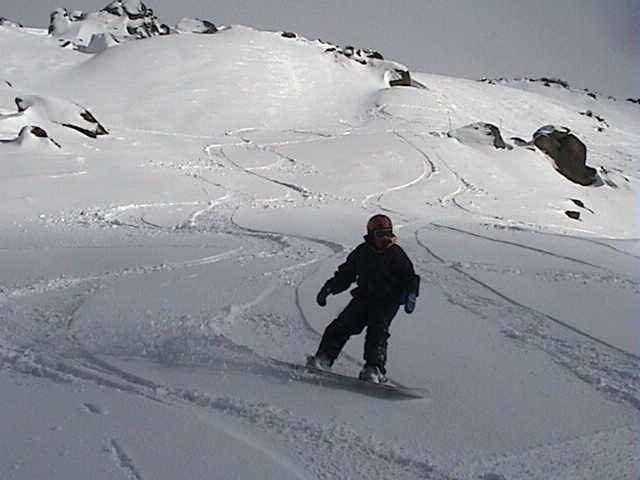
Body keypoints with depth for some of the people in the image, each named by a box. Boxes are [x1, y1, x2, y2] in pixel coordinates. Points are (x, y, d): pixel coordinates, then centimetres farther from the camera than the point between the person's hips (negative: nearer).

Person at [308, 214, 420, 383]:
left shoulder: (395, 253, -2)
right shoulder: (362, 252, 8)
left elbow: (409, 277, -6)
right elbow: (345, 274, 18)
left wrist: (411, 293, -25)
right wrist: (329, 288, 9)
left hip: (387, 302, -3)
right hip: (363, 297, 3)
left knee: (377, 331, -22)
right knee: (342, 326, -9)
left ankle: (374, 370, -24)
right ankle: (323, 359, -5)